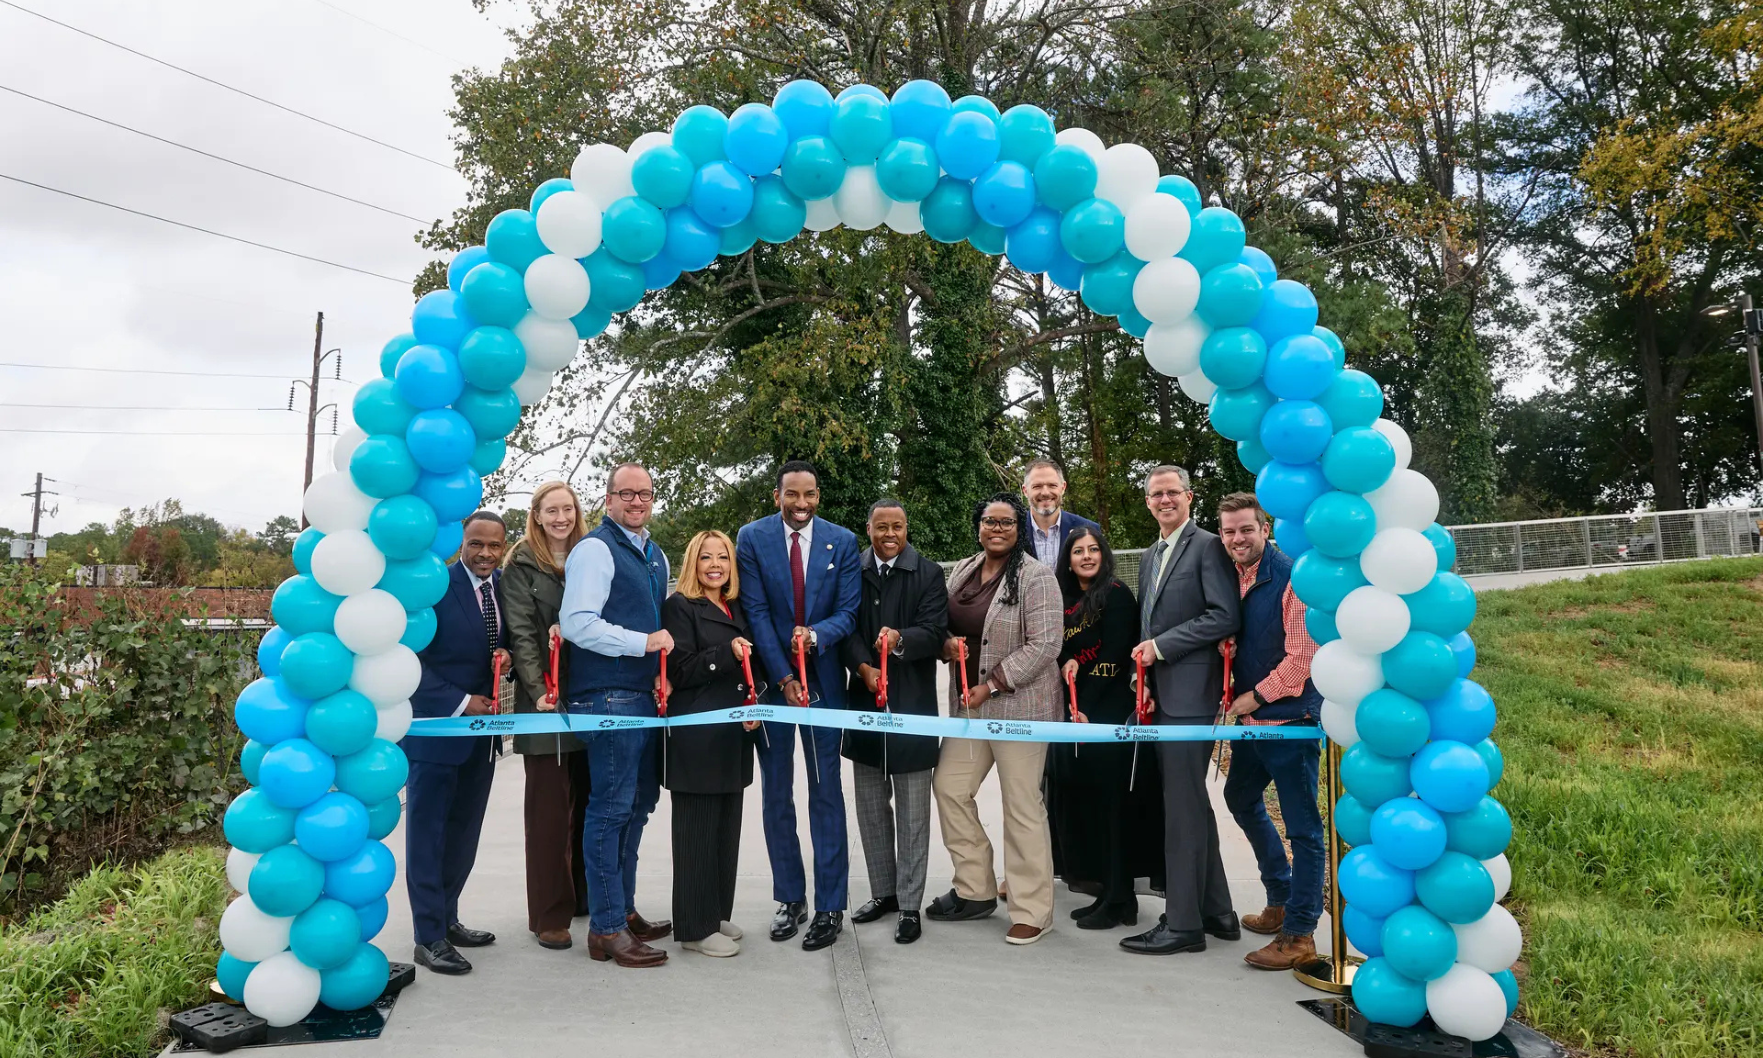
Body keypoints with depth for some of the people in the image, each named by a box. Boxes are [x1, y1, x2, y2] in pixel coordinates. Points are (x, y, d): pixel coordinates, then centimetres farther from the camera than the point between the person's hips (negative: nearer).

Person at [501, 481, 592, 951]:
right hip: (546, 701, -4)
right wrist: (539, 691, -18)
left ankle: (586, 894, 25)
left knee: (588, 802, 12)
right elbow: (521, 633, -7)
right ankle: (550, 914, 9)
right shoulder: (522, 564, -1)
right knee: (549, 809, 1)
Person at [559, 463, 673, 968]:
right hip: (608, 697, -9)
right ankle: (606, 929, 5)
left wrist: (661, 673, 14)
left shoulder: (655, 556, 18)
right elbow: (576, 623, -18)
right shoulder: (595, 549, -9)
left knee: (638, 802, 15)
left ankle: (624, 909, 28)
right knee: (611, 808, -4)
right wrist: (643, 642, -18)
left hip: (644, 695, 9)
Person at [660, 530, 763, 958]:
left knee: (727, 826, 12)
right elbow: (679, 670, -13)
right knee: (697, 829, -1)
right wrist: (727, 653, -24)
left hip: (733, 733, 7)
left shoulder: (736, 608, 15)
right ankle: (695, 928, 8)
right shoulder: (679, 606, -6)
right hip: (697, 735, -7)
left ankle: (718, 914, 24)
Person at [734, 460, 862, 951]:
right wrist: (783, 677, -11)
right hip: (772, 679, 1)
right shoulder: (752, 538, -2)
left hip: (823, 679, -1)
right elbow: (756, 613, -6)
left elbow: (848, 612, -2)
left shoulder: (842, 541, 0)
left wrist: (816, 634, -23)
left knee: (826, 793, 2)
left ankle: (830, 907, 10)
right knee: (776, 795, 9)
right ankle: (790, 899, 22)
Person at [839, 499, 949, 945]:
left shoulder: (929, 574, -2)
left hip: (912, 705, -3)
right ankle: (883, 891, 29)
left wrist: (901, 639, -30)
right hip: (865, 701, 4)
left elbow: (935, 633, -11)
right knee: (871, 806, 14)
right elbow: (846, 626, 0)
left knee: (912, 813, 3)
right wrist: (863, 667, -17)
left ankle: (910, 905, 13)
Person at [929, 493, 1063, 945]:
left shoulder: (1036, 576, -11)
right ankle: (975, 890, 25)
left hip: (1018, 704, -7)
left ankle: (1032, 910, 13)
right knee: (949, 787, 9)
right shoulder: (963, 570, 10)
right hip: (968, 703, 7)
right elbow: (946, 626, 19)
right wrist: (947, 644, -5)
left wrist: (992, 684, -17)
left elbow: (1043, 644, -16)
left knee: (1022, 804, -1)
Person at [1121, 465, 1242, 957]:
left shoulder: (1208, 546, -7)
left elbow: (1225, 616, -16)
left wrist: (1161, 647, -15)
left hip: (1189, 692, -9)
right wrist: (1145, 659, 8)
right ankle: (1215, 911, 26)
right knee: (1190, 803, 15)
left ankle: (1183, 923, 4)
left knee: (1183, 805, -5)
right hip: (1160, 692, 9)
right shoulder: (1149, 556, 19)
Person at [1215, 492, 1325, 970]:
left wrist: (1256, 695, -11)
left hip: (1289, 718, -9)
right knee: (1241, 799, 22)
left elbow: (1302, 654, -18)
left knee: (1302, 827, 1)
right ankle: (1281, 900, 40)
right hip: (1250, 716, 9)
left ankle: (1298, 935, 11)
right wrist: (1233, 693, 3)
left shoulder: (1291, 577, -16)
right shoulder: (1231, 579, 6)